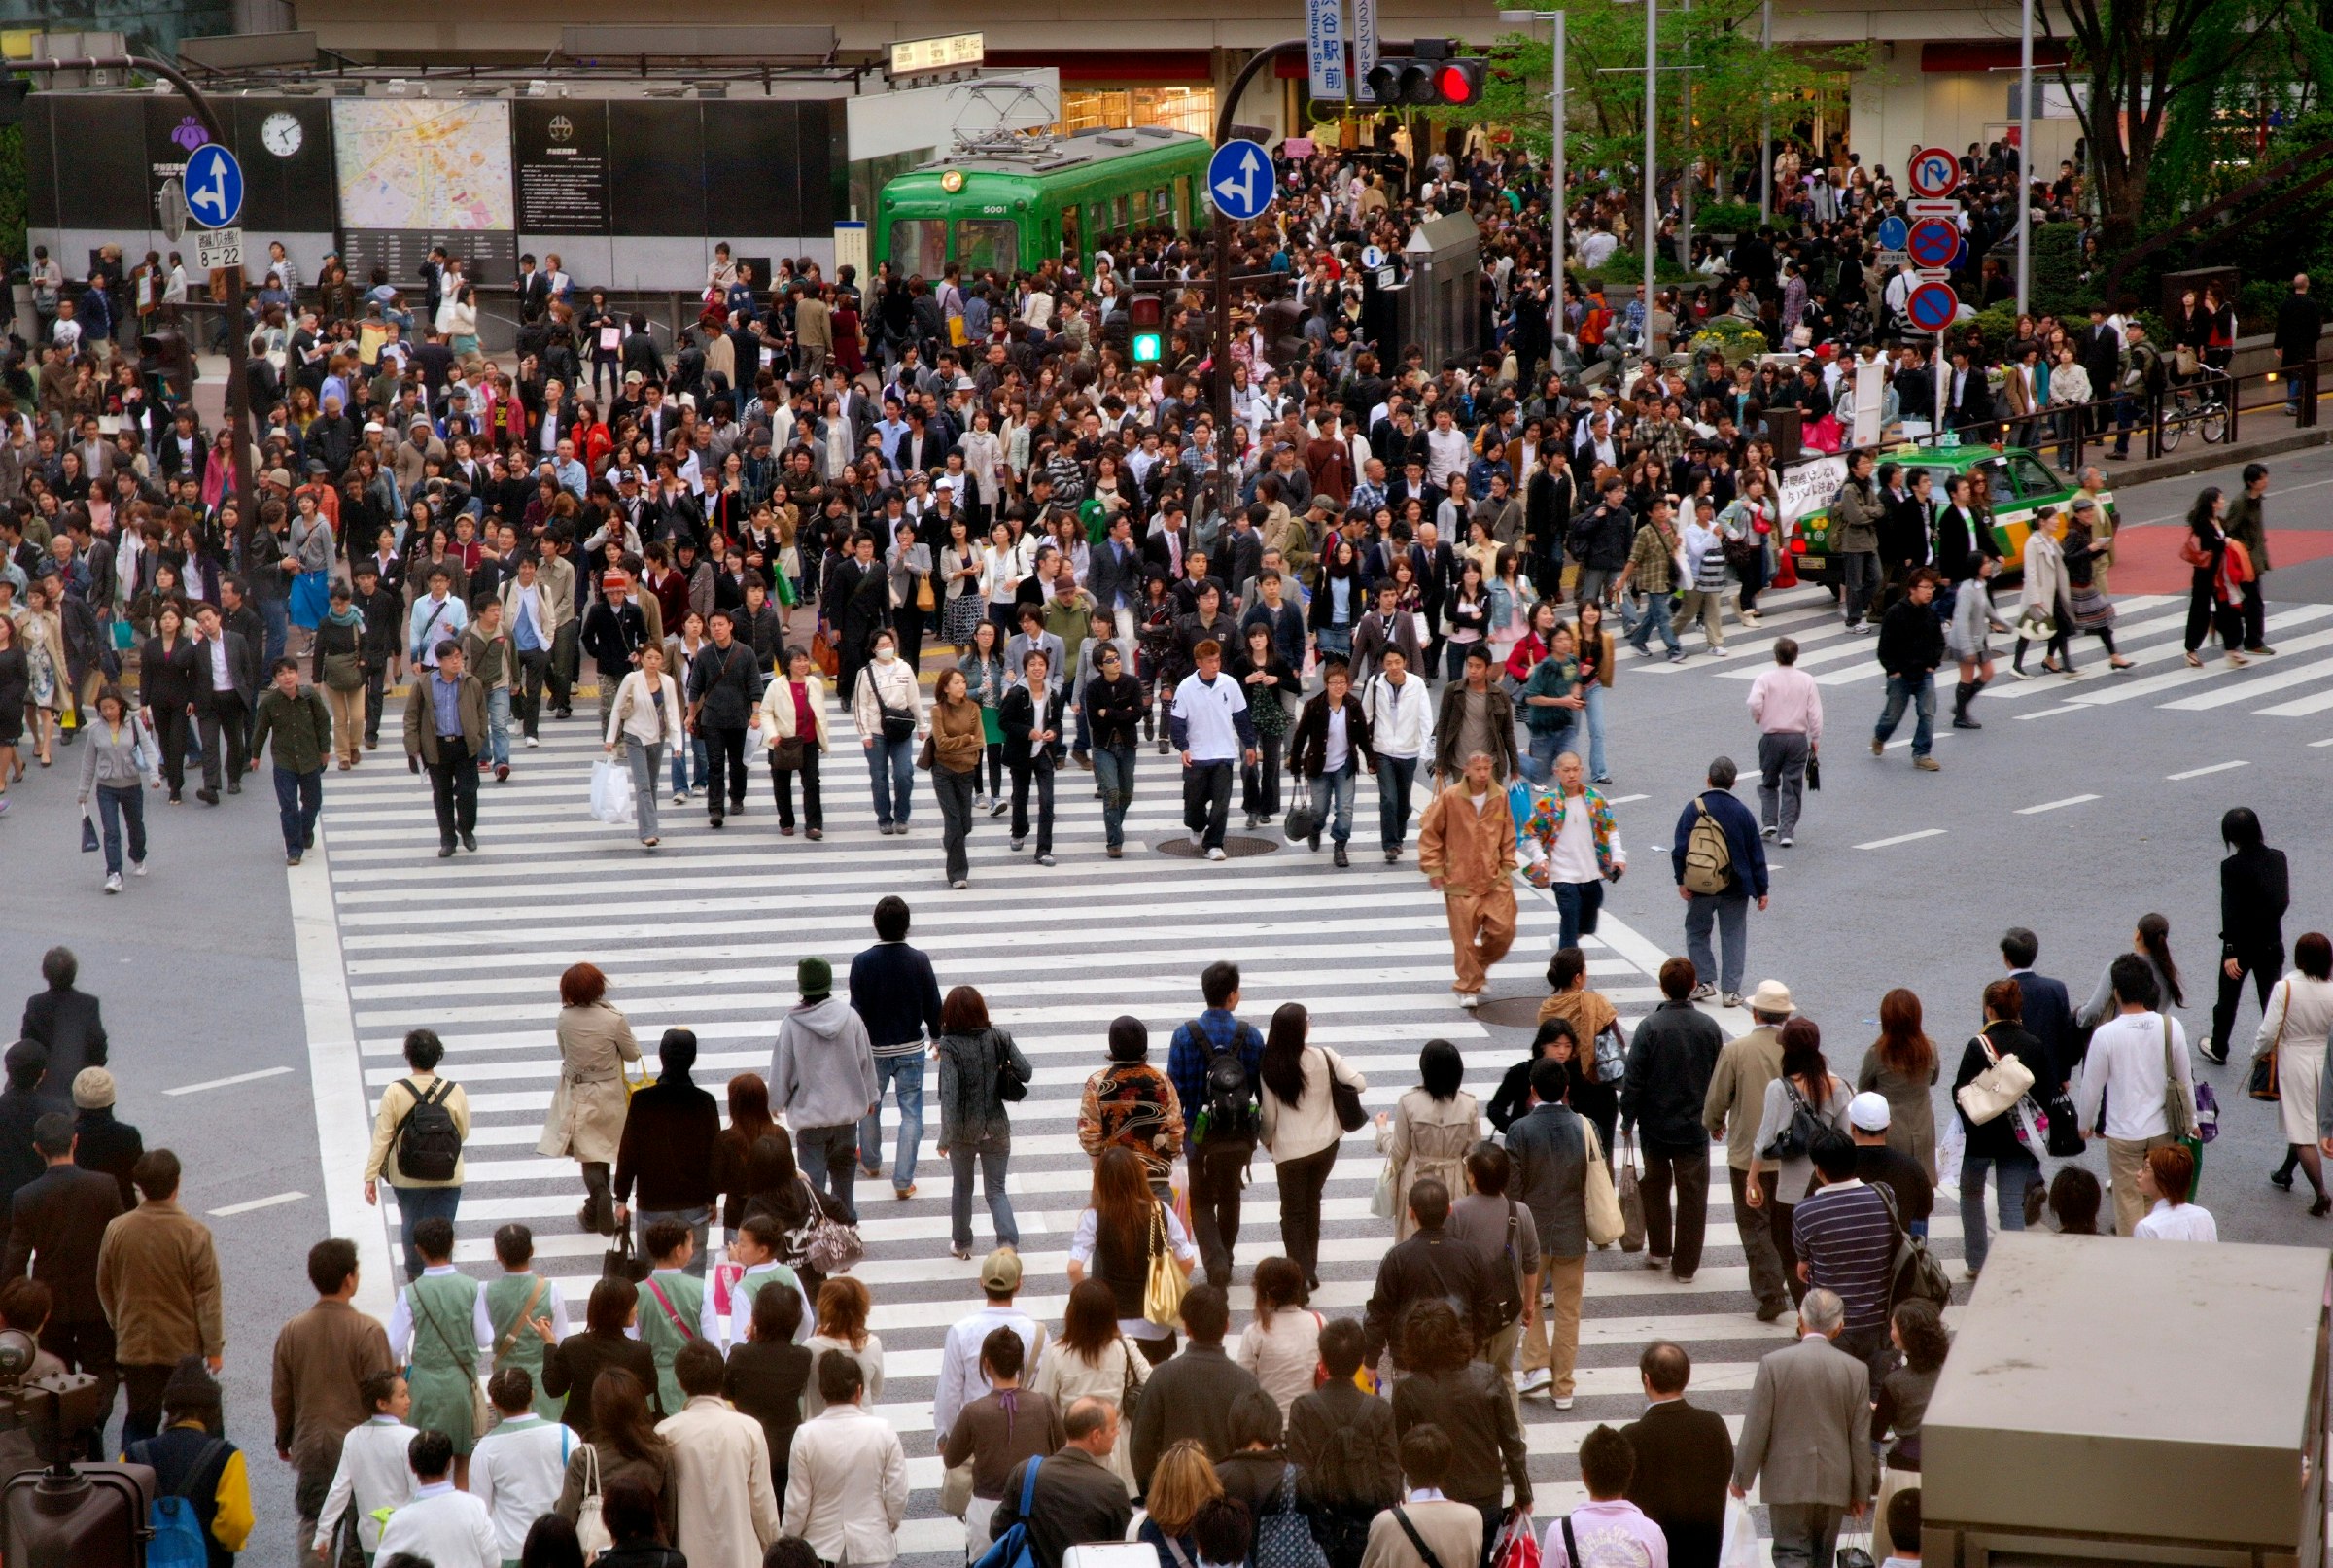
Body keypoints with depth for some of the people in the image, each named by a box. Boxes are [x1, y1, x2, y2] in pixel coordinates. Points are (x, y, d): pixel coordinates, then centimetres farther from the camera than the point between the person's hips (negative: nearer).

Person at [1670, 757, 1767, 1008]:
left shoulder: (1694, 809, -7)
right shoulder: (1742, 813, -5)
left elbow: (1680, 848, -8)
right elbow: (1756, 854, 0)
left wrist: (1681, 881, -2)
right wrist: (1761, 890, 7)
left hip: (1699, 886, 0)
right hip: (1735, 888, 0)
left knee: (1697, 933, 17)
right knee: (1734, 938, 8)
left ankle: (1704, 982, 10)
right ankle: (1731, 990, 6)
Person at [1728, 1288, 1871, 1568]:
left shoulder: (1774, 1364, -12)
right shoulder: (1856, 1370, -5)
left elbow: (1756, 1429, -8)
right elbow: (1861, 1439, 1)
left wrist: (1741, 1478, 5)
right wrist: (1861, 1492, 12)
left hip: (1787, 1481, -3)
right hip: (1834, 1482, 3)